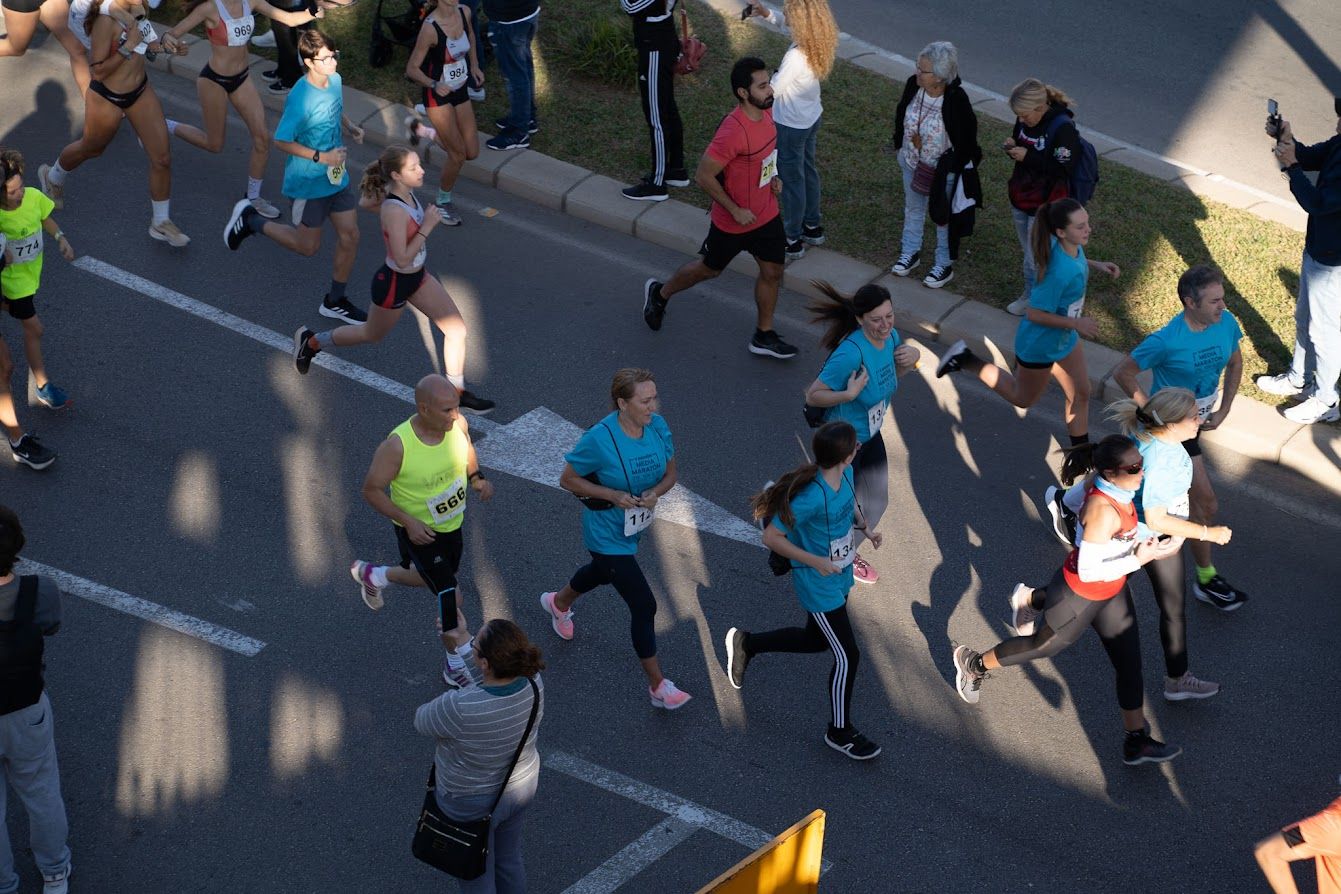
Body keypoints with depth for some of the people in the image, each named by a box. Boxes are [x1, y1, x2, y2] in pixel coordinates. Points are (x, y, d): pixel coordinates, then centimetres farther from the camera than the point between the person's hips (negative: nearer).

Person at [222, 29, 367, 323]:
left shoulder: (335, 80, -4)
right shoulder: (300, 99, -28)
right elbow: (281, 140, -22)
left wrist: (350, 126, -1)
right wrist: (321, 157, -24)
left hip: (336, 176, 7)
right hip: (308, 182, -7)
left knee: (350, 236, 9)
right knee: (308, 246, 10)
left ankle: (335, 302, 25)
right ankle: (250, 220, 28)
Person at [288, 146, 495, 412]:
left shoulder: (405, 193, -9)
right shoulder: (394, 211, -34)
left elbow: (367, 202, 11)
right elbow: (401, 259, -32)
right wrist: (426, 227, -30)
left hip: (417, 277, 8)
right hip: (394, 283, -8)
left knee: (457, 328, 3)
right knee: (372, 335, 20)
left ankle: (457, 392, 17)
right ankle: (311, 341, 42)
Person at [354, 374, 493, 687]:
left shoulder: (457, 423, -19)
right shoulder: (397, 446, -34)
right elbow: (372, 490, -21)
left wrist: (476, 477, -10)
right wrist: (408, 521, -27)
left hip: (452, 523, 6)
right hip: (419, 531, -6)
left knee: (437, 579, 28)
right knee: (448, 594, -3)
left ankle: (374, 576, 54)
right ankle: (457, 659, 21)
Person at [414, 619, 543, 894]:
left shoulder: (459, 708, -40)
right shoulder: (532, 682, -24)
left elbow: (423, 721, -18)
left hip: (471, 803, -5)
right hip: (517, 786, 5)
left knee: (474, 871, 22)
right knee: (507, 857, 31)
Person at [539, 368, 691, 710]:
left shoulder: (658, 426, -13)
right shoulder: (600, 439, -30)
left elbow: (669, 474, 1)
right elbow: (568, 480, -17)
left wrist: (655, 492, -22)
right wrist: (613, 495, -28)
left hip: (636, 525, 7)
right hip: (608, 535, -7)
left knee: (602, 572, 35)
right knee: (644, 606, -6)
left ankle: (558, 602, 67)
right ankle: (657, 685, 9)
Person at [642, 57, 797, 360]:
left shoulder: (765, 113, -8)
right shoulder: (733, 132, -35)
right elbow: (704, 176, -28)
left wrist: (771, 177, 1)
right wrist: (735, 210, -22)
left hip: (767, 214, 7)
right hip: (733, 222, -7)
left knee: (772, 272, 12)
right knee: (709, 269, 16)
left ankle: (764, 336, 29)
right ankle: (659, 293, 43)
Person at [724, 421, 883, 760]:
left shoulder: (846, 475, -10)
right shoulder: (810, 497, -35)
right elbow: (772, 537, -26)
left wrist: (866, 525, -4)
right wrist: (815, 562, -28)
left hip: (839, 577, 9)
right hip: (818, 586, -9)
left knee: (816, 640, 27)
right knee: (847, 656, 3)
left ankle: (747, 644, 44)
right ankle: (840, 731, 23)